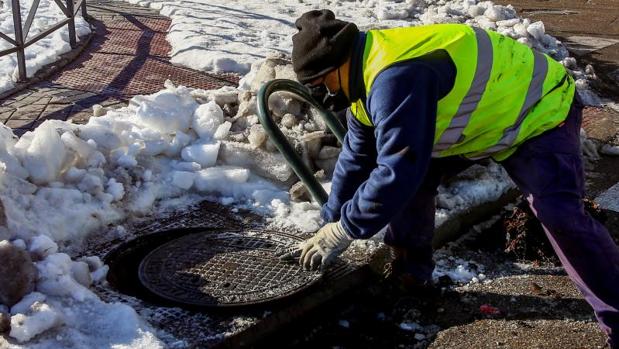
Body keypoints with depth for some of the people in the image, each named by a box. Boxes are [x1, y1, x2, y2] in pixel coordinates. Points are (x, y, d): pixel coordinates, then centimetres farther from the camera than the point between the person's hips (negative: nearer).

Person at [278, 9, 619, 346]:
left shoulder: (395, 78, -37)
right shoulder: (369, 75, -2)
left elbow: (398, 169, -39)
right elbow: (356, 158, 6)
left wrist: (341, 231, -26)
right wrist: (329, 225, 8)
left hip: (540, 112, -9)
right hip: (489, 117, 10)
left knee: (560, 213, -25)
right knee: (415, 177, 3)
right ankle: (410, 270, 19)